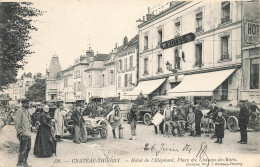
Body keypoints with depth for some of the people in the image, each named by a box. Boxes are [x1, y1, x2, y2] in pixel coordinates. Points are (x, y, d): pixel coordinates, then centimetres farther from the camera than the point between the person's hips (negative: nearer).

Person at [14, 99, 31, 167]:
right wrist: (20, 132, -18)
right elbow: (17, 123, -17)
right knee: (23, 149, -4)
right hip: (23, 134, -9)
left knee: (28, 149, 15)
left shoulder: (27, 111, 16)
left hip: (28, 133, 9)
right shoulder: (20, 111, -12)